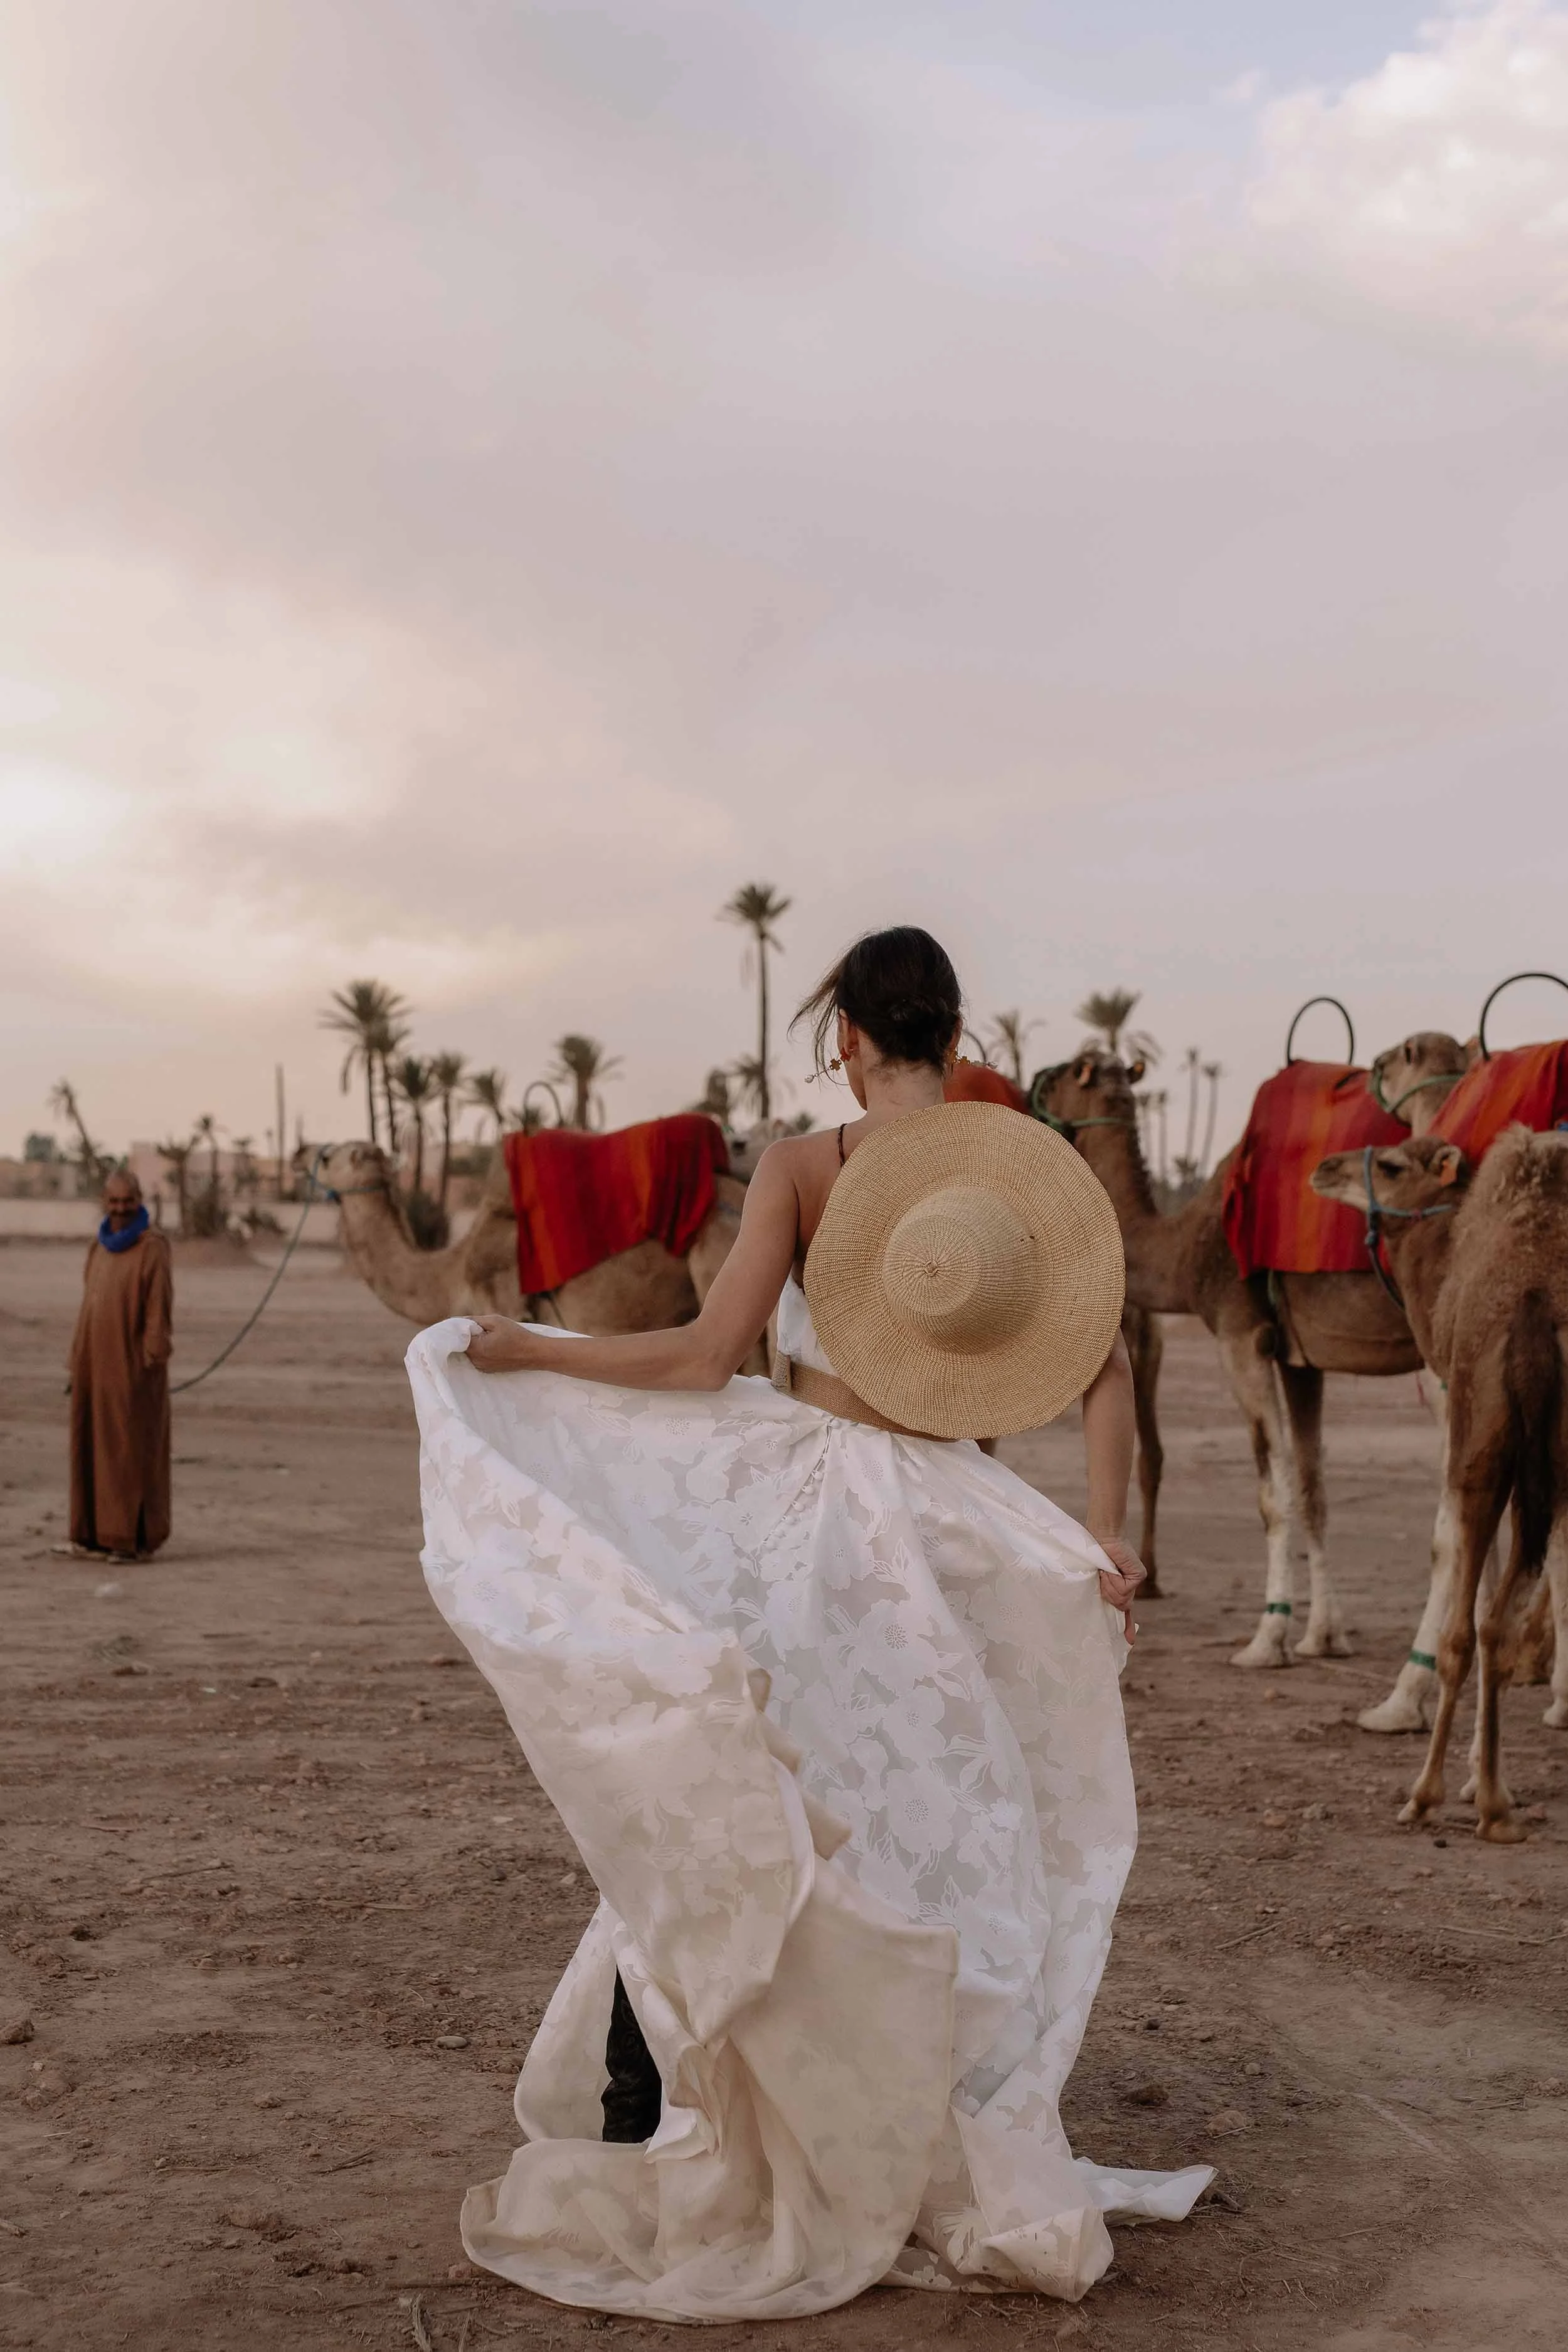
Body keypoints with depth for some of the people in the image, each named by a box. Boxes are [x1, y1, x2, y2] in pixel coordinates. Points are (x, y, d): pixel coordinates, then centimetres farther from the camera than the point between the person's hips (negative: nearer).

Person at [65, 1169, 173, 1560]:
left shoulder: (153, 1248, -11)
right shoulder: (100, 1247, 12)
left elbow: (160, 1311, -15)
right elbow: (90, 1307, 15)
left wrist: (150, 1367, -18)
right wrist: (78, 1364, 12)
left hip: (133, 1367, -7)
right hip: (98, 1365, 7)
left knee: (134, 1450, -3)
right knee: (96, 1448, 8)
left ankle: (139, 1538, 4)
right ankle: (101, 1532, 16)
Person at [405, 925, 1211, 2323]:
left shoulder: (803, 1164, -7)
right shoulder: (1020, 1168, 2)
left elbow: (706, 1357, -12)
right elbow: (1106, 1363, -2)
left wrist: (521, 1349, -3)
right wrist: (1107, 1536, 2)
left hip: (795, 1502, -3)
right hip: (947, 1523, 3)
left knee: (700, 1810, 9)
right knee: (932, 1827, 14)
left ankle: (632, 2119, 13)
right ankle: (968, 2177, 20)